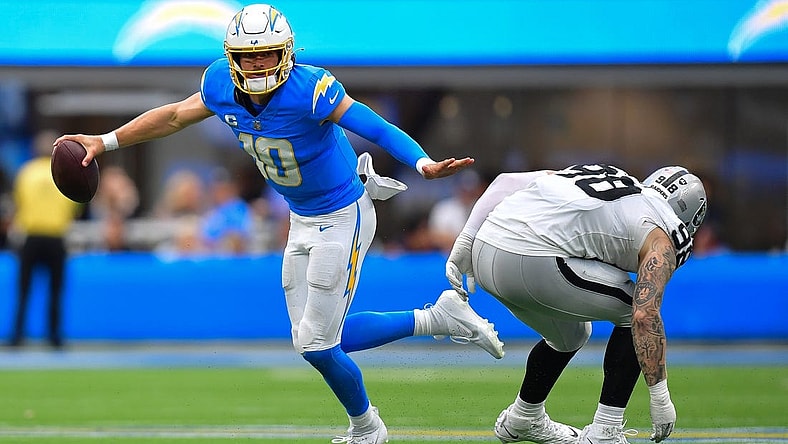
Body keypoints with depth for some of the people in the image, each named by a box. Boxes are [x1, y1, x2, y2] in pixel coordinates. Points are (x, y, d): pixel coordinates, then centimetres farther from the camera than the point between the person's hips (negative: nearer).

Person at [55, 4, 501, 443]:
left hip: (343, 218, -8)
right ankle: (438, 318, 22)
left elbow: (379, 129, -34)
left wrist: (424, 164, -51)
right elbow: (175, 116, 7)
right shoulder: (222, 86, -10)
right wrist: (106, 141, 9)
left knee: (317, 345, -4)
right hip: (302, 222, 8)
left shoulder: (310, 89, -29)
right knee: (314, 340, 11)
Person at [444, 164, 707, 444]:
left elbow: (506, 181, 20)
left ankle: (523, 419, 49)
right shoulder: (660, 240, 10)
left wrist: (466, 241, 15)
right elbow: (645, 316, -5)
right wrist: (660, 396, -2)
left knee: (570, 336, 31)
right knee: (632, 315, 11)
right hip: (532, 264, -8)